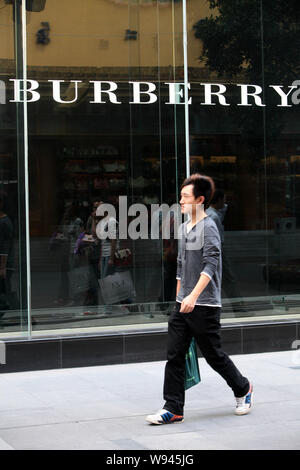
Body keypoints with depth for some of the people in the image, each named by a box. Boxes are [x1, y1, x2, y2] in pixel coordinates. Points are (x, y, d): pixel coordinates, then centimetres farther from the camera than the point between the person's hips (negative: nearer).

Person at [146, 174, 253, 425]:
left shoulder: (208, 227, -12)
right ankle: (173, 408, 5)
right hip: (183, 305, 7)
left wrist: (193, 296, -33)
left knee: (214, 355, 5)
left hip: (205, 307, -7)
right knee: (174, 355, 1)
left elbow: (211, 265, -24)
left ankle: (243, 389, 29)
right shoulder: (184, 228, 13)